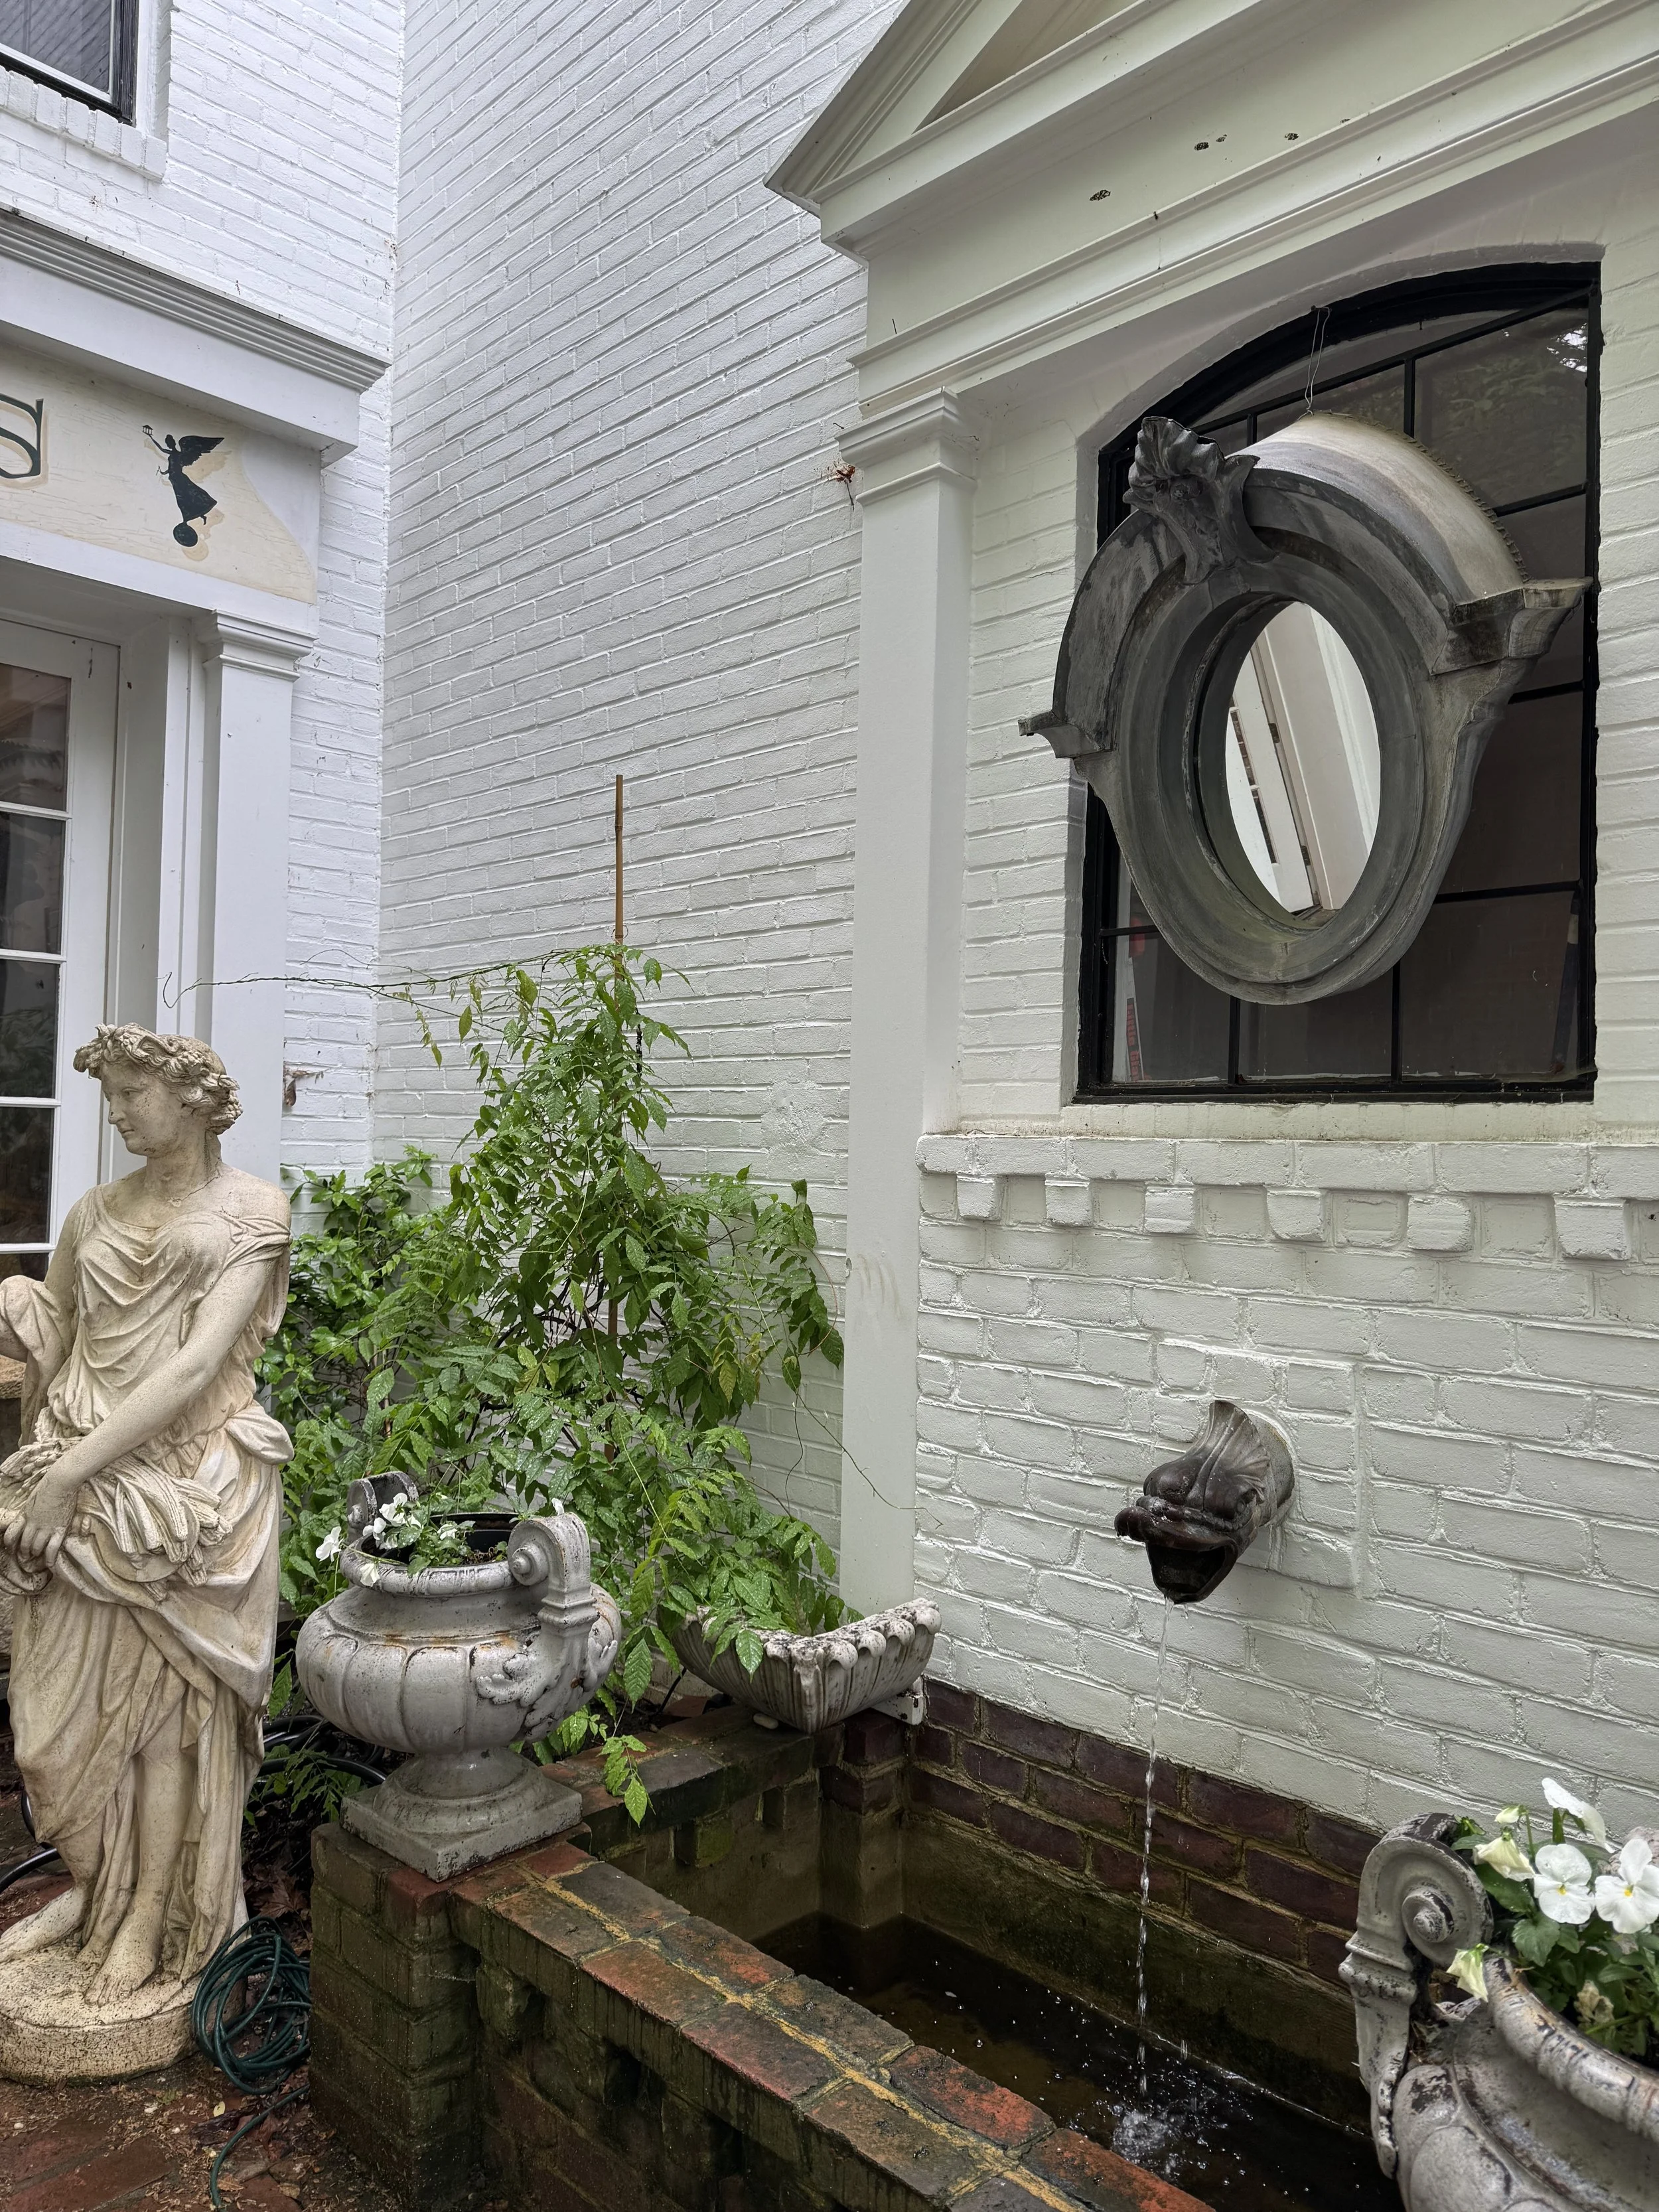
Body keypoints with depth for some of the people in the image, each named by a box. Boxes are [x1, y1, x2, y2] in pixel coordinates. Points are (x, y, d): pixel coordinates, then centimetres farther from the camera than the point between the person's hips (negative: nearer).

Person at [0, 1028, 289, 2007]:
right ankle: (94, 1885, 36)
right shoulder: (95, 1212, 9)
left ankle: (155, 1919, 26)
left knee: (169, 1703, 6)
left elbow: (199, 1364, -15)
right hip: (80, 1482, 5)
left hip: (191, 1483, -5)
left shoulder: (252, 1211, -6)